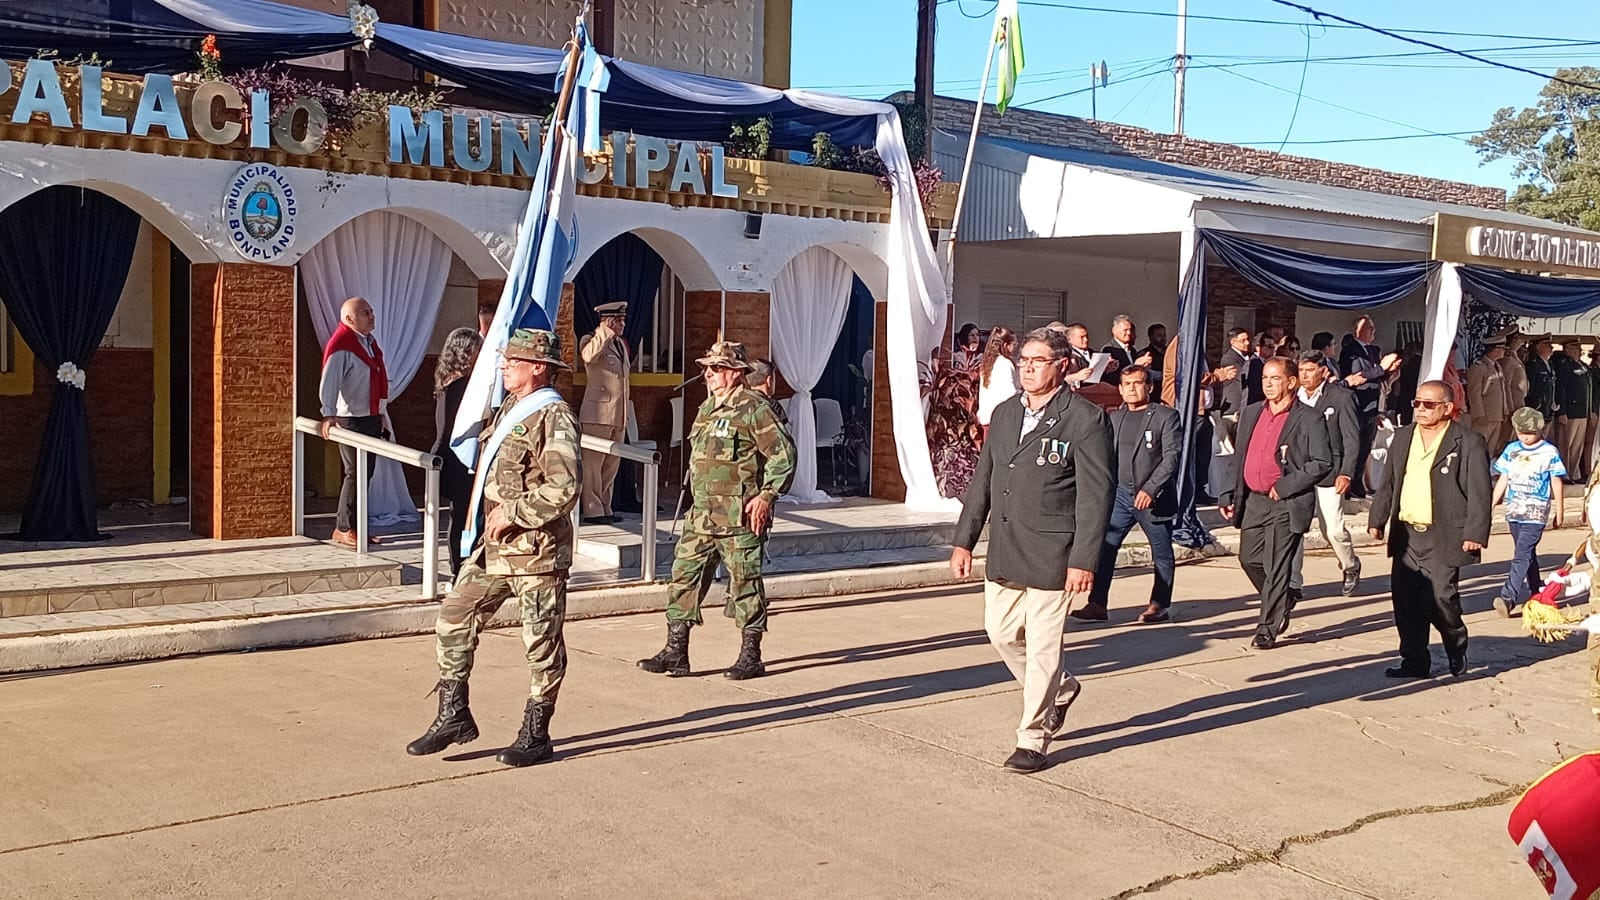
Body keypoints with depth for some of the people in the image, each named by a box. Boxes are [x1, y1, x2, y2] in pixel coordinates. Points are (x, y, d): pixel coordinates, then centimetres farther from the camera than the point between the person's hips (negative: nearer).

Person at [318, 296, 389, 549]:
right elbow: (329, 381, -24)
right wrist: (328, 414, -35)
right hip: (352, 419, -9)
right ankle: (344, 529, -1)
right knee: (355, 473, -8)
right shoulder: (341, 344, -14)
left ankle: (353, 525, 18)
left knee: (366, 473, 11)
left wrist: (381, 414, 21)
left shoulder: (369, 341, 14)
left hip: (372, 417, 9)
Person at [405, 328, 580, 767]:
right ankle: (454, 716, 20)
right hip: (491, 548, 10)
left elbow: (563, 489, -24)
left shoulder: (554, 417, -15)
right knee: (453, 621, 8)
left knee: (542, 643, 3)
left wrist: (514, 514, -19)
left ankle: (535, 735, 14)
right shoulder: (509, 411, 15)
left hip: (536, 551, -9)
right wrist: (488, 520, 15)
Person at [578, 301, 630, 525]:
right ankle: (592, 510, -3)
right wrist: (604, 332, -21)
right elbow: (588, 356, -29)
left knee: (611, 465, 10)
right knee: (593, 463, -5)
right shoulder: (591, 340, -4)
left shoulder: (622, 344, 19)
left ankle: (604, 508, 16)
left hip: (619, 415, 8)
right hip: (598, 413, -8)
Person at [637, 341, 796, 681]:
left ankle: (750, 657, 10)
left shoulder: (753, 409, -10)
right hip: (701, 515, 8)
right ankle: (675, 652, 13)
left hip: (739, 517, -8)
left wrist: (766, 496, -17)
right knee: (683, 576, 6)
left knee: (745, 583, 1)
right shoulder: (706, 409, 15)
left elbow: (784, 454, -13)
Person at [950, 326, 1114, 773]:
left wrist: (1083, 560, -17)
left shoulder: (1085, 419, -9)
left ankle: (1033, 739, 14)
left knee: (1042, 647, 0)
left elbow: (1097, 493, -12)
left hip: (1050, 556, -7)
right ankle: (1060, 690, 38)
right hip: (1004, 552, 7)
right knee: (1001, 633, 14)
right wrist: (964, 539, 11)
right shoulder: (1005, 414, 11)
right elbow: (983, 480, 16)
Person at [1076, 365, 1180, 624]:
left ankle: (1160, 605, 18)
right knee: (1103, 547, -5)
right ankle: (1097, 604, -3)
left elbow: (1172, 456, -11)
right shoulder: (1114, 418, 11)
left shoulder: (1166, 416, -4)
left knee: (1162, 554, 6)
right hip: (1120, 494, 4)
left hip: (1154, 497, -4)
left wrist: (1150, 489, -20)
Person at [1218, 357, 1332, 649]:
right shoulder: (1251, 413, 12)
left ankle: (1268, 628, 6)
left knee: (1276, 567, -4)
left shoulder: (1308, 419, -7)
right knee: (1249, 559, 13)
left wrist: (1284, 486, -16)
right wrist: (1230, 496, 10)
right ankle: (1279, 605, 36)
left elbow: (1323, 463, -11)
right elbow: (1239, 458, 17)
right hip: (1253, 501, 7)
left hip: (1287, 504, -7)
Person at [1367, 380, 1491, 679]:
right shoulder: (1403, 438, 14)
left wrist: (1475, 533, -12)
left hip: (1444, 538, -6)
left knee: (1440, 598, -9)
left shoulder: (1468, 442, -4)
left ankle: (1457, 649, 19)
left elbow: (1479, 492, -7)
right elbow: (1387, 484, 18)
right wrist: (1377, 519, 11)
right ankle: (1414, 661, 14)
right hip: (1405, 535, 6)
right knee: (1405, 601, 4)